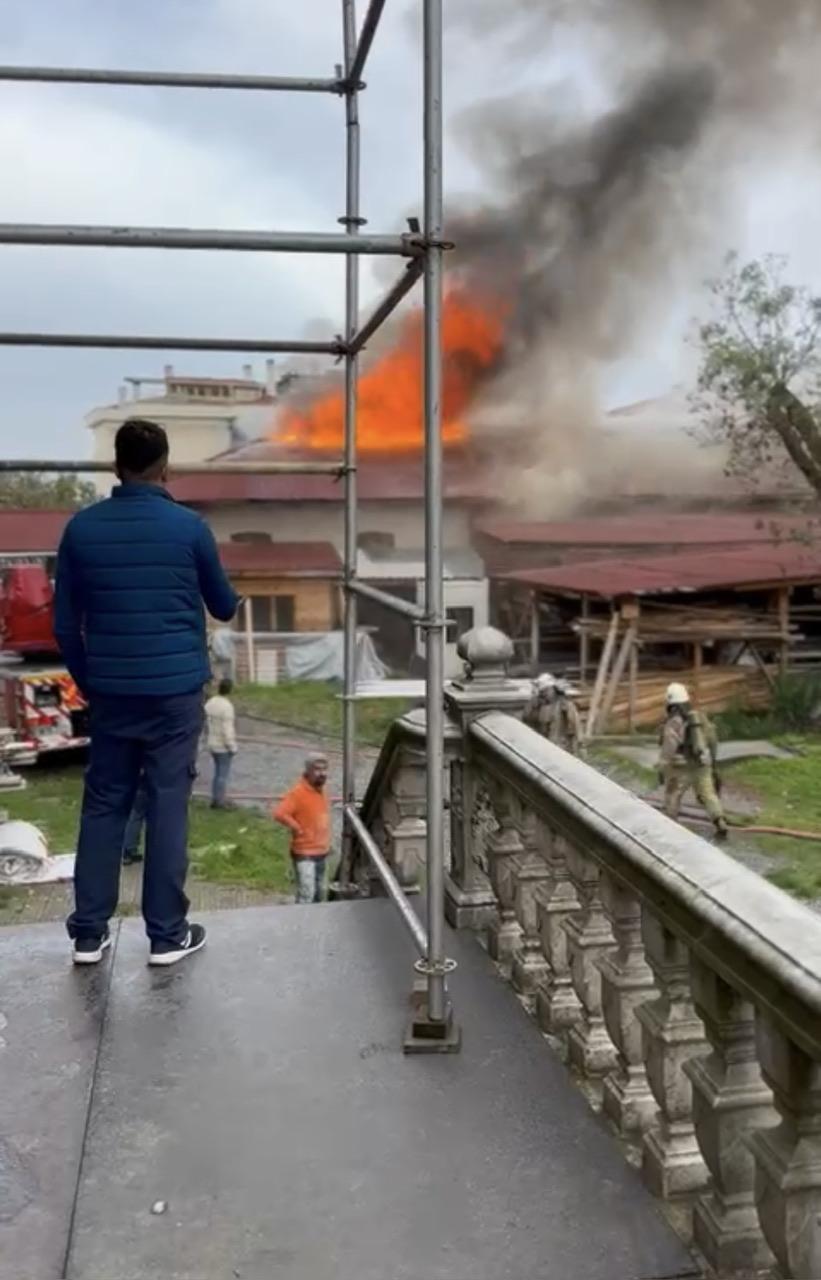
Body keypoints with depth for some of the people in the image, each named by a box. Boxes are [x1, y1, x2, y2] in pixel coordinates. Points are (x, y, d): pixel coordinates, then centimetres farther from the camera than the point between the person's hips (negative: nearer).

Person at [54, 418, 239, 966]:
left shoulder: (81, 528, 0)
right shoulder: (189, 526, -6)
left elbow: (65, 623, 4)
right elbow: (224, 607, 7)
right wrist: (235, 598, 30)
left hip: (110, 690, 3)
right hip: (176, 689, -2)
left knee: (102, 805, 11)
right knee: (168, 806, 3)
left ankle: (88, 933, 16)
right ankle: (167, 935, 10)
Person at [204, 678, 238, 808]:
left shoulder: (210, 703, 1)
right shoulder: (227, 706, -23)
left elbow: (208, 722, 9)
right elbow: (227, 729, -23)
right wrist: (232, 747, -16)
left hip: (213, 744, 8)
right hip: (224, 746, -8)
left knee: (218, 773, 19)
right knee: (223, 775, 3)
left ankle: (215, 800, 24)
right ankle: (220, 802, 9)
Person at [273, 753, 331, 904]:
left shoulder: (321, 791, 7)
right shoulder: (298, 792, -19)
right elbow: (279, 814, -30)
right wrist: (297, 828, -20)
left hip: (322, 853, 8)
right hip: (304, 854, -8)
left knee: (320, 893, 18)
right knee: (306, 894, -11)